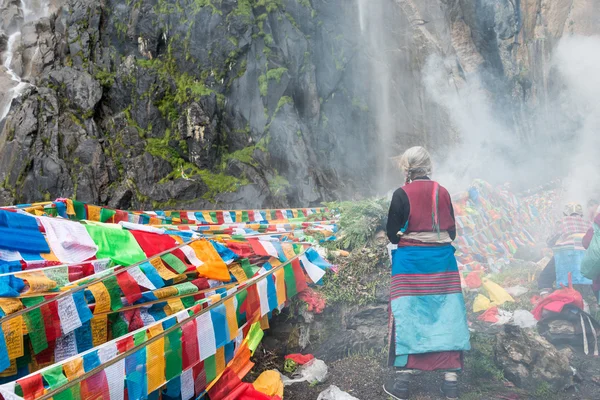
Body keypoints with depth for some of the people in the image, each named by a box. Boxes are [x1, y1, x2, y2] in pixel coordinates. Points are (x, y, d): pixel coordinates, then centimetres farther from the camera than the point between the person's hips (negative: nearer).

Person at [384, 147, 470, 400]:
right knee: (447, 317, 8)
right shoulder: (443, 193, 3)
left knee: (407, 317, 4)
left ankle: (403, 379, 7)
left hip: (410, 263, -3)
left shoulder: (402, 195, -8)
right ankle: (451, 379, 11)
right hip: (443, 261, 3)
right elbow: (451, 232, 8)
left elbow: (392, 234, -5)